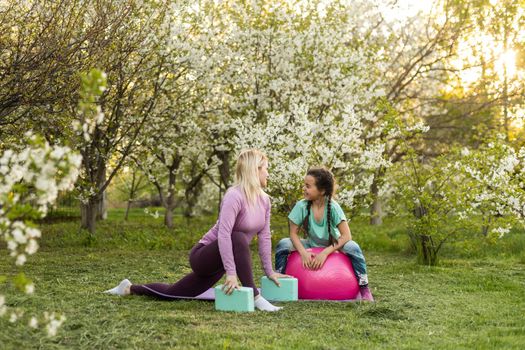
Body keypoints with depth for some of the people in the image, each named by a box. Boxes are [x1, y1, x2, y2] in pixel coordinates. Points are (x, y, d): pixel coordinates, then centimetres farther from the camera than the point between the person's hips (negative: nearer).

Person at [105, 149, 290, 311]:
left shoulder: (264, 199, 1)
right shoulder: (235, 196, -25)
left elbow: (264, 235, 6)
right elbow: (223, 234, -34)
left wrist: (269, 271, 3)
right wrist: (231, 272, -39)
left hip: (217, 262, 8)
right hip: (203, 255, -8)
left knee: (172, 293, 17)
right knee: (238, 239, -36)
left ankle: (130, 288, 39)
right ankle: (254, 297, -30)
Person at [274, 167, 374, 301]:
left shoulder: (333, 207, -24)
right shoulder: (301, 206, -19)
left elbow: (346, 236, -26)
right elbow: (294, 233, -12)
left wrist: (325, 252, -35)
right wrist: (303, 252, -29)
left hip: (333, 246, -2)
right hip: (311, 246, 2)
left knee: (352, 247, -33)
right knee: (283, 244, -22)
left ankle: (364, 290, -20)